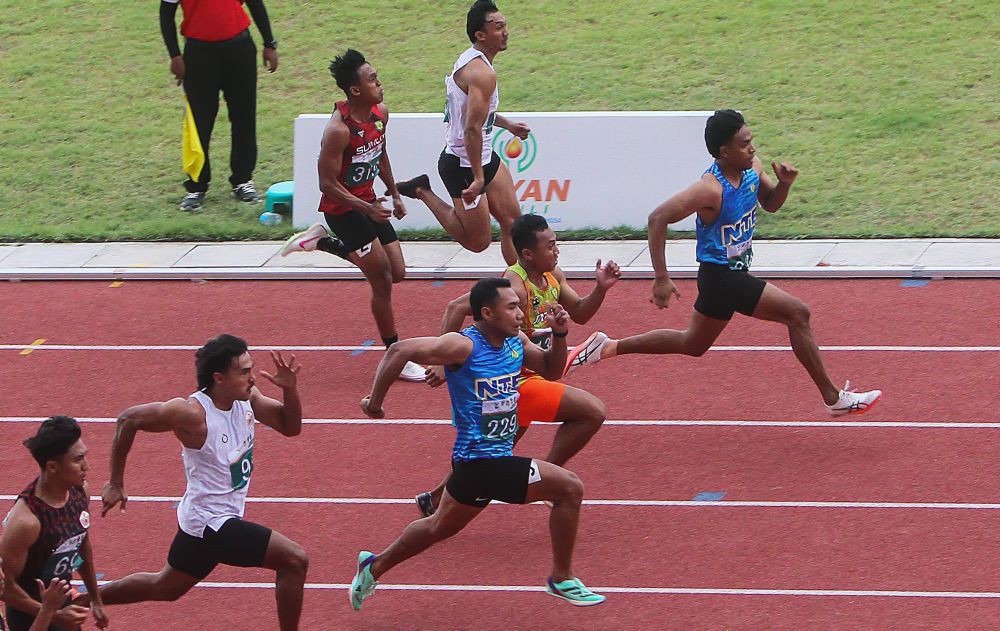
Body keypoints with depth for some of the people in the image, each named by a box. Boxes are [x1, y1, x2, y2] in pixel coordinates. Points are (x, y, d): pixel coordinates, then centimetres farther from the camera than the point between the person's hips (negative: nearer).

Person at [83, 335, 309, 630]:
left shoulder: (247, 397, -5)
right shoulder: (192, 412, -25)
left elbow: (290, 427, 4)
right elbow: (128, 419, -16)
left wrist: (289, 389, -16)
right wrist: (115, 483, -11)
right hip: (212, 523, -9)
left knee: (165, 587, 26)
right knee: (294, 560, -14)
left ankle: (78, 603, 38)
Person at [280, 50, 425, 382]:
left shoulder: (380, 114, -2)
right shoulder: (339, 130, -27)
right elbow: (327, 183, -23)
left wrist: (394, 194, 18)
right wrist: (367, 209, -31)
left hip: (368, 202, 8)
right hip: (342, 208, -8)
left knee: (397, 272, 13)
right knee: (383, 281, -6)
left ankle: (322, 242, 25)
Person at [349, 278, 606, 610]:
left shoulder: (516, 342, 4)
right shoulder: (464, 346, -20)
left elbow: (551, 370, 19)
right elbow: (401, 350, -25)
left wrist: (559, 335, 0)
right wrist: (375, 401, -21)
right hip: (482, 462, -9)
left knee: (440, 527, 26)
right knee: (569, 487, -12)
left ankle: (374, 566, 41)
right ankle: (562, 579, 1)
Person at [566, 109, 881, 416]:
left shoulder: (752, 169, -3)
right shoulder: (711, 189, -27)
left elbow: (770, 204, 16)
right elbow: (658, 219, -28)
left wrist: (784, 183, -8)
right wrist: (661, 279, -28)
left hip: (734, 273, 10)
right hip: (722, 276, -10)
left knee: (693, 344, 25)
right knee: (797, 313, -13)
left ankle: (607, 347, 33)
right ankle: (834, 399, -4)